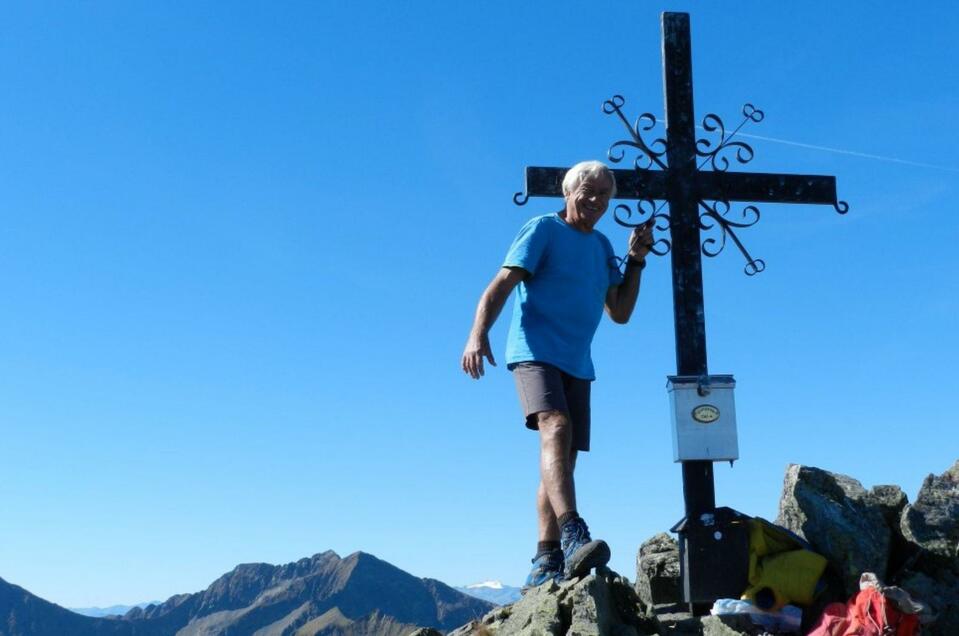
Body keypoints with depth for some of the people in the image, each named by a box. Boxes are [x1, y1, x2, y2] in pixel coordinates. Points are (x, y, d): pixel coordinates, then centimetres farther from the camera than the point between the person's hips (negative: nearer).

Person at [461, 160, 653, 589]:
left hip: (576, 364, 7)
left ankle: (546, 564, 4)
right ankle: (573, 537, -42)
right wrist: (478, 334, -24)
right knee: (556, 428, -29)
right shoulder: (543, 229, 1)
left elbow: (620, 312, 21)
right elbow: (501, 285, -9)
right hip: (535, 352, -7)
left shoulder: (602, 246, 20)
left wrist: (636, 260, 11)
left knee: (562, 460, 2)